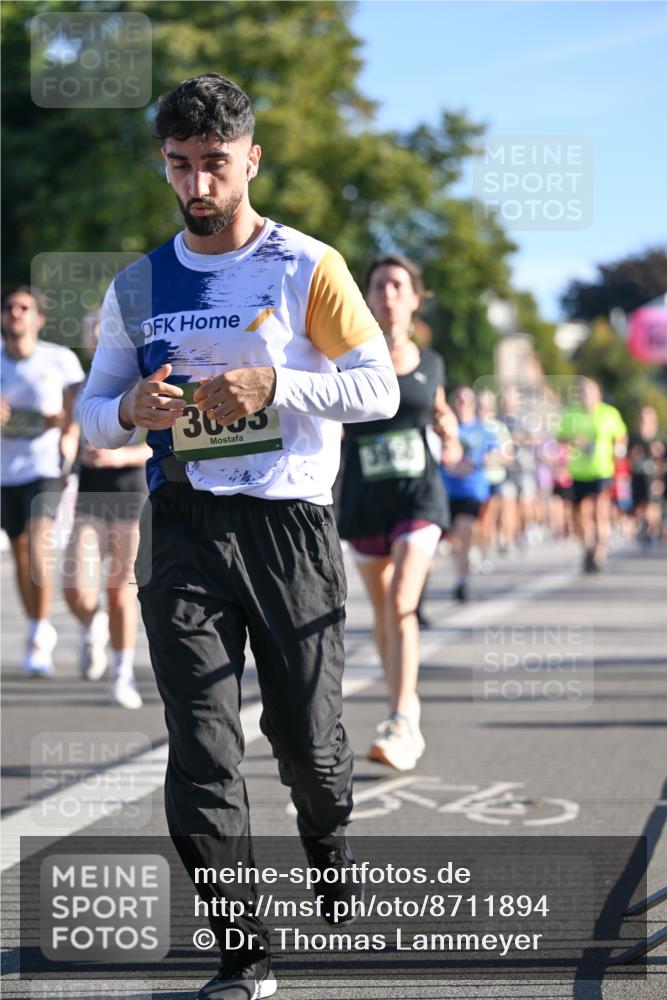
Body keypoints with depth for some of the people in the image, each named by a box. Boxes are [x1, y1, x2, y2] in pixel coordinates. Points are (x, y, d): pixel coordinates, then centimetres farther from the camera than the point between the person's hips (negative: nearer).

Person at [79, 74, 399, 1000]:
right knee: (200, 749, -6)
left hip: (290, 522, -2)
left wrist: (274, 384, -17)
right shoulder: (138, 285, 11)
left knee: (306, 736, 5)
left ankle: (328, 840, 41)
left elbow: (380, 387, -2)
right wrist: (131, 411, -9)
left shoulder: (307, 267, 1)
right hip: (183, 530, 2)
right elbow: (94, 408, 15)